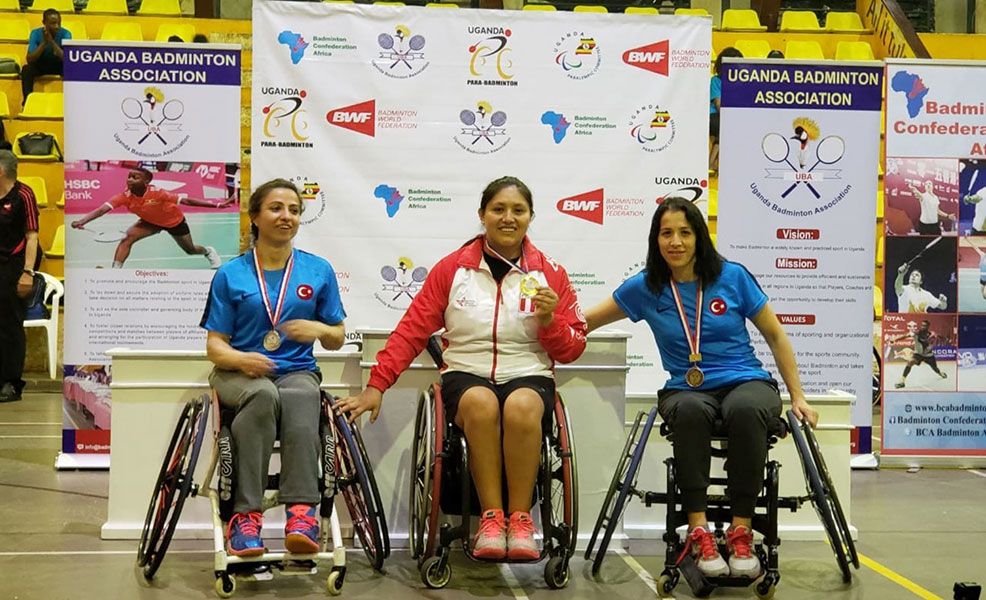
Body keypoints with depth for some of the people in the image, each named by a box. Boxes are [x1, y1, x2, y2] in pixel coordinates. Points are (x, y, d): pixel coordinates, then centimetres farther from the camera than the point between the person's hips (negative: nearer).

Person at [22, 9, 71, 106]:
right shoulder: (36, 33, -18)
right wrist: (44, 43, -36)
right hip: (40, 65, 0)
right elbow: (29, 59, -25)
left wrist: (52, 42, -40)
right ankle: (27, 101, -25)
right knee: (26, 69, -30)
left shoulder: (65, 34, -19)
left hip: (59, 65, 0)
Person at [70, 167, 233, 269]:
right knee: (127, 238, -21)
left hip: (175, 221, -3)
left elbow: (186, 201, -38)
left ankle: (208, 251, 53)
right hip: (151, 222, 3)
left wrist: (219, 204, -42)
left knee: (190, 250, 16)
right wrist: (82, 221, -59)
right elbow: (102, 209, -41)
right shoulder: (125, 197, -31)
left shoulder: (157, 194, -40)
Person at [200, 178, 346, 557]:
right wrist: (241, 358, -16)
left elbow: (337, 340, 18)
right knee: (263, 396, -38)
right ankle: (245, 514, -40)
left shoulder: (319, 271, 14)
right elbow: (214, 344, 7)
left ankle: (302, 512, -47)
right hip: (240, 373, -1)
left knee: (300, 397, -37)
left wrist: (320, 330, -6)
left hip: (297, 371, 1)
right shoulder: (230, 275, 10)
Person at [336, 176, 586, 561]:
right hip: (466, 374, 0)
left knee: (521, 406, -36)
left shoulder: (551, 274, 8)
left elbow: (572, 350, 10)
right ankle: (490, 518, -27)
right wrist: (376, 386, -5)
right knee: (480, 402, -36)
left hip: (529, 376, 0)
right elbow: (411, 330, 3)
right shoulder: (452, 268, 7)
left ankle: (520, 519, -25)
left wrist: (549, 320, -10)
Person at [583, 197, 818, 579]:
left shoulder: (732, 276, 2)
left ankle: (741, 531, -30)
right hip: (687, 390, 1)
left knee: (745, 409, -38)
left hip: (745, 381, 0)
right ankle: (698, 530, -34)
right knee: (690, 410, -38)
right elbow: (585, 323, 14)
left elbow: (775, 336, 10)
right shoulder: (645, 288, 5)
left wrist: (798, 397, 8)